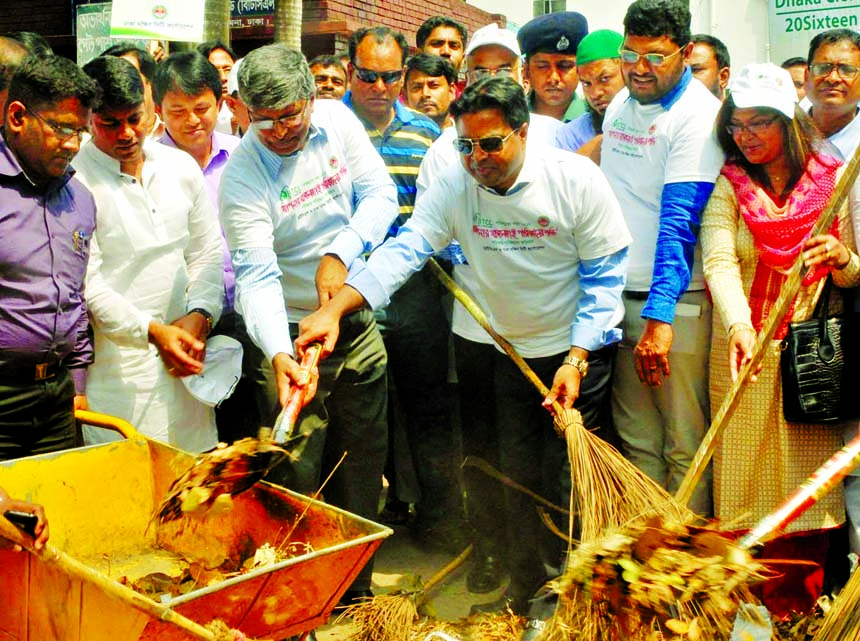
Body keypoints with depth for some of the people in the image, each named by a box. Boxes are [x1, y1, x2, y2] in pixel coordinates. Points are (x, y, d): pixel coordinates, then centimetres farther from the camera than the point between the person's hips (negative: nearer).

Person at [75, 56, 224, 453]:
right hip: (116, 368, -4)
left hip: (182, 360, 5)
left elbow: (208, 252, 11)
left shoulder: (181, 167, 7)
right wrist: (151, 331, -21)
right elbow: (88, 286, -12)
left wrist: (200, 314, -4)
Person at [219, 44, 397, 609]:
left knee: (364, 461, 15)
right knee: (298, 474, -1)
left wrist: (339, 254, -21)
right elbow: (257, 275, -25)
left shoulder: (337, 121, -3)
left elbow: (381, 194, -5)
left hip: (359, 323, 5)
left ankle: (356, 591, 33)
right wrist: (279, 354, -41)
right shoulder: (242, 177, -16)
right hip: (293, 332, -4)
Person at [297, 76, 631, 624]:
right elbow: (404, 249, -22)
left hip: (580, 350, -3)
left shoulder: (576, 179, -17)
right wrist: (335, 308, -36)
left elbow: (604, 277, -12)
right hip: (512, 351, 4)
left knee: (567, 476, 1)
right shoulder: (455, 186, -10)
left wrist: (575, 360, -18)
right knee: (518, 474, 12)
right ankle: (525, 587, 33)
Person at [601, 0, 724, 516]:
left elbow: (680, 221, -21)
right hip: (618, 296, 7)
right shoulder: (619, 105, 12)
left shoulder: (698, 115, -11)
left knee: (685, 444, 1)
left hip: (676, 303, -7)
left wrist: (660, 316, -28)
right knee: (636, 438, 13)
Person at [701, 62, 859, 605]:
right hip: (744, 352, 0)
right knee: (746, 483, 2)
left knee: (808, 489, 3)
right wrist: (738, 326, -35)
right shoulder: (728, 187, 1)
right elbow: (720, 263, -16)